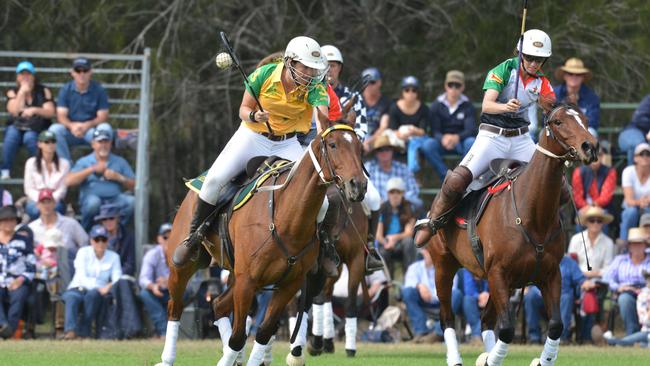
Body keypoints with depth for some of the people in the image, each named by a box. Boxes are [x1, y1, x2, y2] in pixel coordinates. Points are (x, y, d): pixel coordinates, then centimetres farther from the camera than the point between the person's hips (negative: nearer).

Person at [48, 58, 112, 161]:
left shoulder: (99, 90, -3)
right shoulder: (65, 90, 1)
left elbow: (102, 117, -6)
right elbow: (61, 116, -5)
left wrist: (87, 125, -26)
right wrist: (72, 125, -28)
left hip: (91, 130, -1)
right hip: (70, 131, 1)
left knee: (106, 128, -32)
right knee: (54, 129, -29)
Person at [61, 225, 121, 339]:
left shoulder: (113, 257, 12)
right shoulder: (83, 252, 5)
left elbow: (117, 279, -1)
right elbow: (82, 278, -9)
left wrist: (111, 286, -26)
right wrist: (98, 288, -25)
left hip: (97, 292, 1)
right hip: (78, 288, -1)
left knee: (92, 294, -37)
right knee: (71, 297, -37)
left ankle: (84, 332, -35)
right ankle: (71, 330, -54)